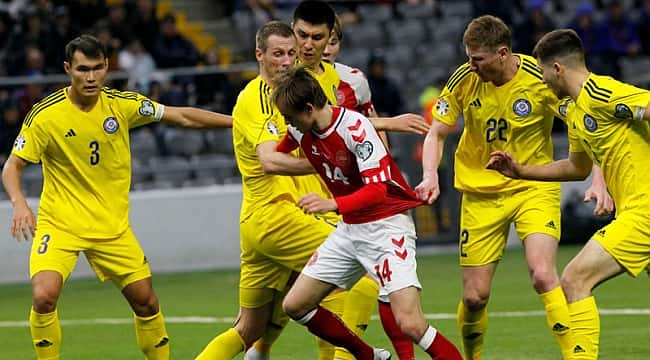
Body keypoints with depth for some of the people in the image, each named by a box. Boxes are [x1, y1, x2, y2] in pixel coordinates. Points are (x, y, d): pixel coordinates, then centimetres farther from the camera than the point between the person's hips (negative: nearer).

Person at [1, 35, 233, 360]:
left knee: (146, 302, 5)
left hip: (113, 226, 3)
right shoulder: (45, 115, -14)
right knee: (44, 297, -24)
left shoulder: (122, 104, -5)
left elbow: (182, 116, 5)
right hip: (59, 223, -3)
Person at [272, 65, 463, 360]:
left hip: (387, 224, -8)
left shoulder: (355, 128, -23)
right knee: (295, 305, 5)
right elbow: (278, 155, 24)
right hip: (350, 230, 8)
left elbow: (377, 190, -30)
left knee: (410, 324, -23)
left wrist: (333, 205, -43)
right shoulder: (300, 132, -1)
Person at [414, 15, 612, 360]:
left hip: (534, 188, -2)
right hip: (480, 193, 2)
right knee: (474, 296, 1)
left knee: (543, 275, -24)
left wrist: (598, 180, -25)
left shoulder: (541, 80, -16)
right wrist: (430, 176, -18)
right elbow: (436, 134, 1)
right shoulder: (464, 80, -9)